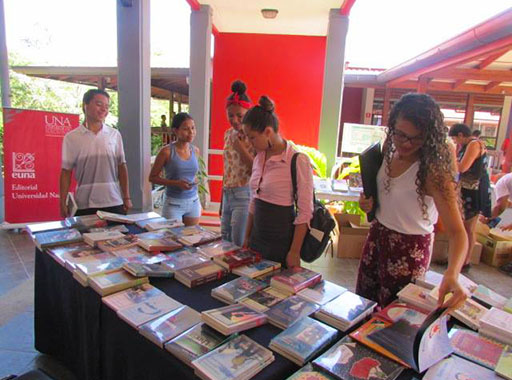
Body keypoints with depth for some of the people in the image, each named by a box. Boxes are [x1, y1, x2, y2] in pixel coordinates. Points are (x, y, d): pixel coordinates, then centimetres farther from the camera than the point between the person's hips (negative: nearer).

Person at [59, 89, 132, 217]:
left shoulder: (115, 135, 4)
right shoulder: (71, 137, 1)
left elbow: (122, 167, 6)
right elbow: (66, 171, 3)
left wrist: (127, 198, 3)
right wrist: (63, 203, -1)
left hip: (114, 203, 1)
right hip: (85, 205, -1)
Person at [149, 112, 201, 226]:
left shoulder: (195, 151, 3)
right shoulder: (167, 151, -11)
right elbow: (152, 177, -6)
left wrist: (195, 180, -1)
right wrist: (176, 183, -18)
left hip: (193, 202, 5)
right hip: (173, 203, -4)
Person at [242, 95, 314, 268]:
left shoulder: (298, 161, -16)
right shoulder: (259, 158, 5)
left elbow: (304, 212, -15)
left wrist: (295, 252, -14)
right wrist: (247, 238, 15)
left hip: (281, 241, -6)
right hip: (257, 238, 7)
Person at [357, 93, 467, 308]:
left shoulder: (433, 171, -23)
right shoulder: (388, 153, -4)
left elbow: (457, 231, -28)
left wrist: (452, 274, -45)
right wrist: (367, 202, -6)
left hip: (411, 248, -6)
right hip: (377, 236, 6)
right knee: (363, 300, 20)